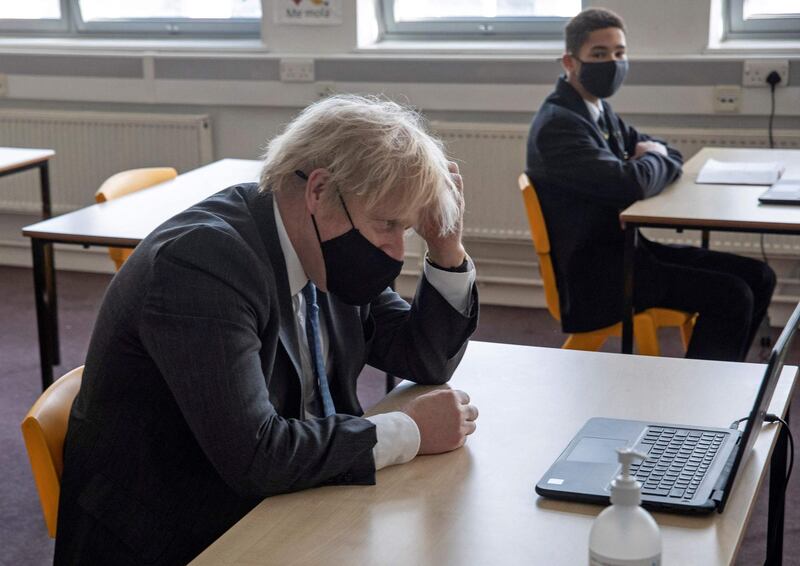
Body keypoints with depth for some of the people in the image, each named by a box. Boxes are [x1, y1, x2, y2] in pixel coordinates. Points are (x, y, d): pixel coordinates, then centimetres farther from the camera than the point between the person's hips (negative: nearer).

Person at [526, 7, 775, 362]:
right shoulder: (558, 124, -18)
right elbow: (631, 184, -28)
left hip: (623, 247, 10)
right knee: (731, 295, -19)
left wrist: (655, 156, -5)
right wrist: (654, 159, -6)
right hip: (594, 275, -10)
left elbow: (668, 155, 20)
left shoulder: (598, 111, 12)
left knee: (757, 277, 4)